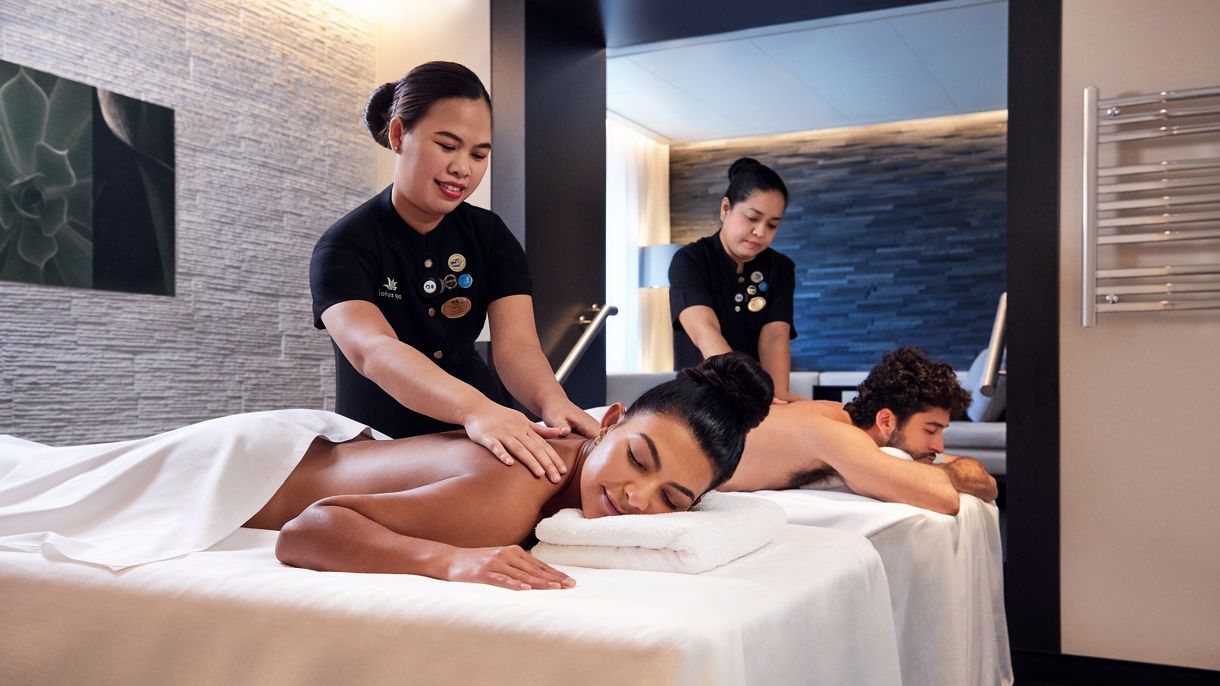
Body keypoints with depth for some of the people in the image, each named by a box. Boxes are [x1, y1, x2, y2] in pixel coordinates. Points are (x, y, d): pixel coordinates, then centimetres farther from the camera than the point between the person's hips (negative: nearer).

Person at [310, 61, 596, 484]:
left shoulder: (491, 238, 0)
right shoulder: (344, 247, -13)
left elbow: (516, 345, -15)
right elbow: (372, 350, -32)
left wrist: (552, 403, -38)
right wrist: (475, 408, -50)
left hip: (477, 442, 3)